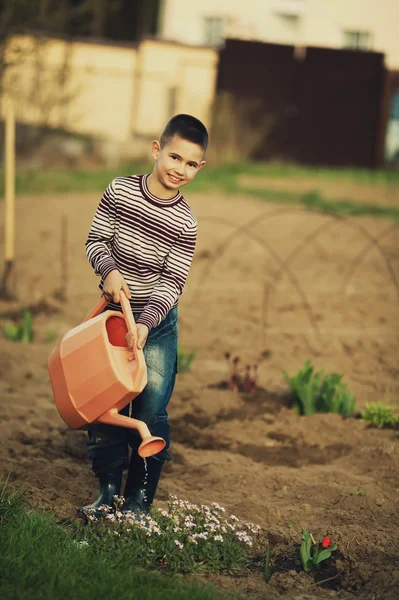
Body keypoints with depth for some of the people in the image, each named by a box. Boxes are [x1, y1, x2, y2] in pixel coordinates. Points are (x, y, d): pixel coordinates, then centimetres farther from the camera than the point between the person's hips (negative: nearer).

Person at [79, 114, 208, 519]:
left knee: (150, 415, -2)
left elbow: (172, 283, -13)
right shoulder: (120, 192, -8)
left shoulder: (184, 223, -11)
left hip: (157, 326, -1)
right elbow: (96, 241, -1)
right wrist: (109, 270, -21)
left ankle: (139, 501, 11)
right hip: (112, 317, 2)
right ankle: (108, 492, 17)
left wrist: (145, 323, -26)